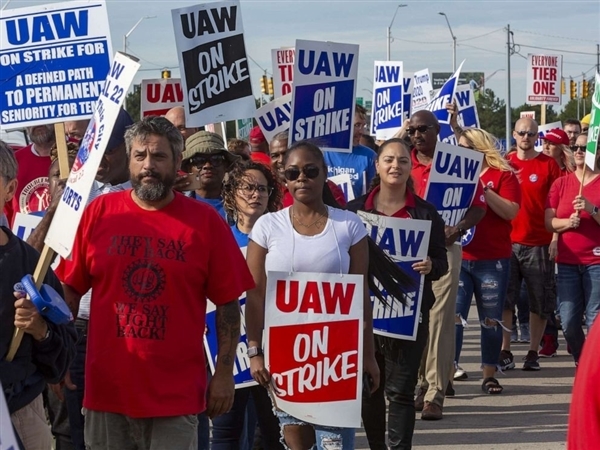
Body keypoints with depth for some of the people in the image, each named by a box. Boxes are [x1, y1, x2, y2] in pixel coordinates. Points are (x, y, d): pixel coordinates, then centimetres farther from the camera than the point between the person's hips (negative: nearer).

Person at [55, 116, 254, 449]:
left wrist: (224, 373, -4)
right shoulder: (99, 212, 2)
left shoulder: (206, 221, -2)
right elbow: (70, 288, 7)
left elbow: (227, 303, 0)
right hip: (106, 386, 2)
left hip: (177, 394, -1)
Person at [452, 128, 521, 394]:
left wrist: (481, 189, -17)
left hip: (492, 260, -2)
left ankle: (489, 375, 13)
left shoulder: (503, 175, 1)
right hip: (457, 258, 2)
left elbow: (510, 211, -12)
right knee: (453, 317, -5)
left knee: (491, 320, 5)